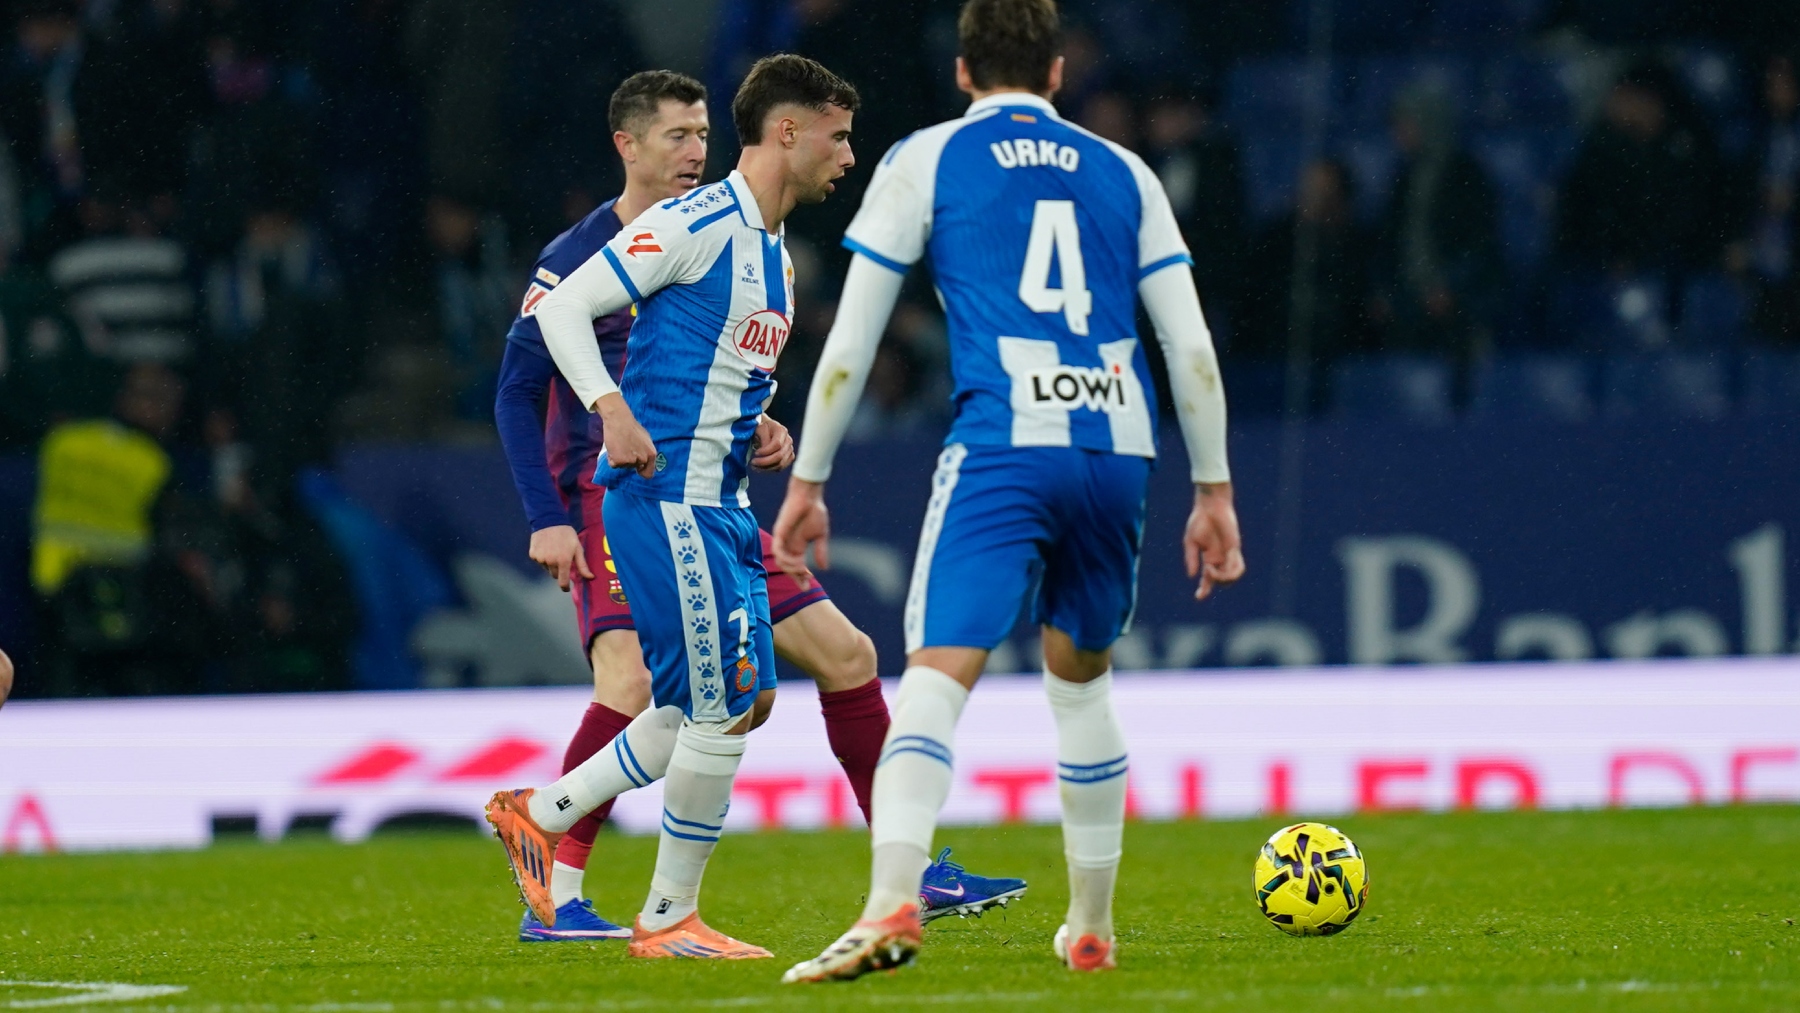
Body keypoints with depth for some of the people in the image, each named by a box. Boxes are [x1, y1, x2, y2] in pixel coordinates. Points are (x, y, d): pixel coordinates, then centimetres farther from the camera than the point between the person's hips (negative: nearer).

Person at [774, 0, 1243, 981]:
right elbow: (1190, 345, 14)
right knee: (1081, 678, 23)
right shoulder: (1122, 173, 18)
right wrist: (1213, 491, 20)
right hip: (1118, 449, 4)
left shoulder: (924, 162, 10)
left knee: (937, 673, -14)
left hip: (1001, 445, -4)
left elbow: (850, 340, 7)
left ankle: (891, 903, -36)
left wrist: (807, 480, 13)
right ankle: (1090, 928, 28)